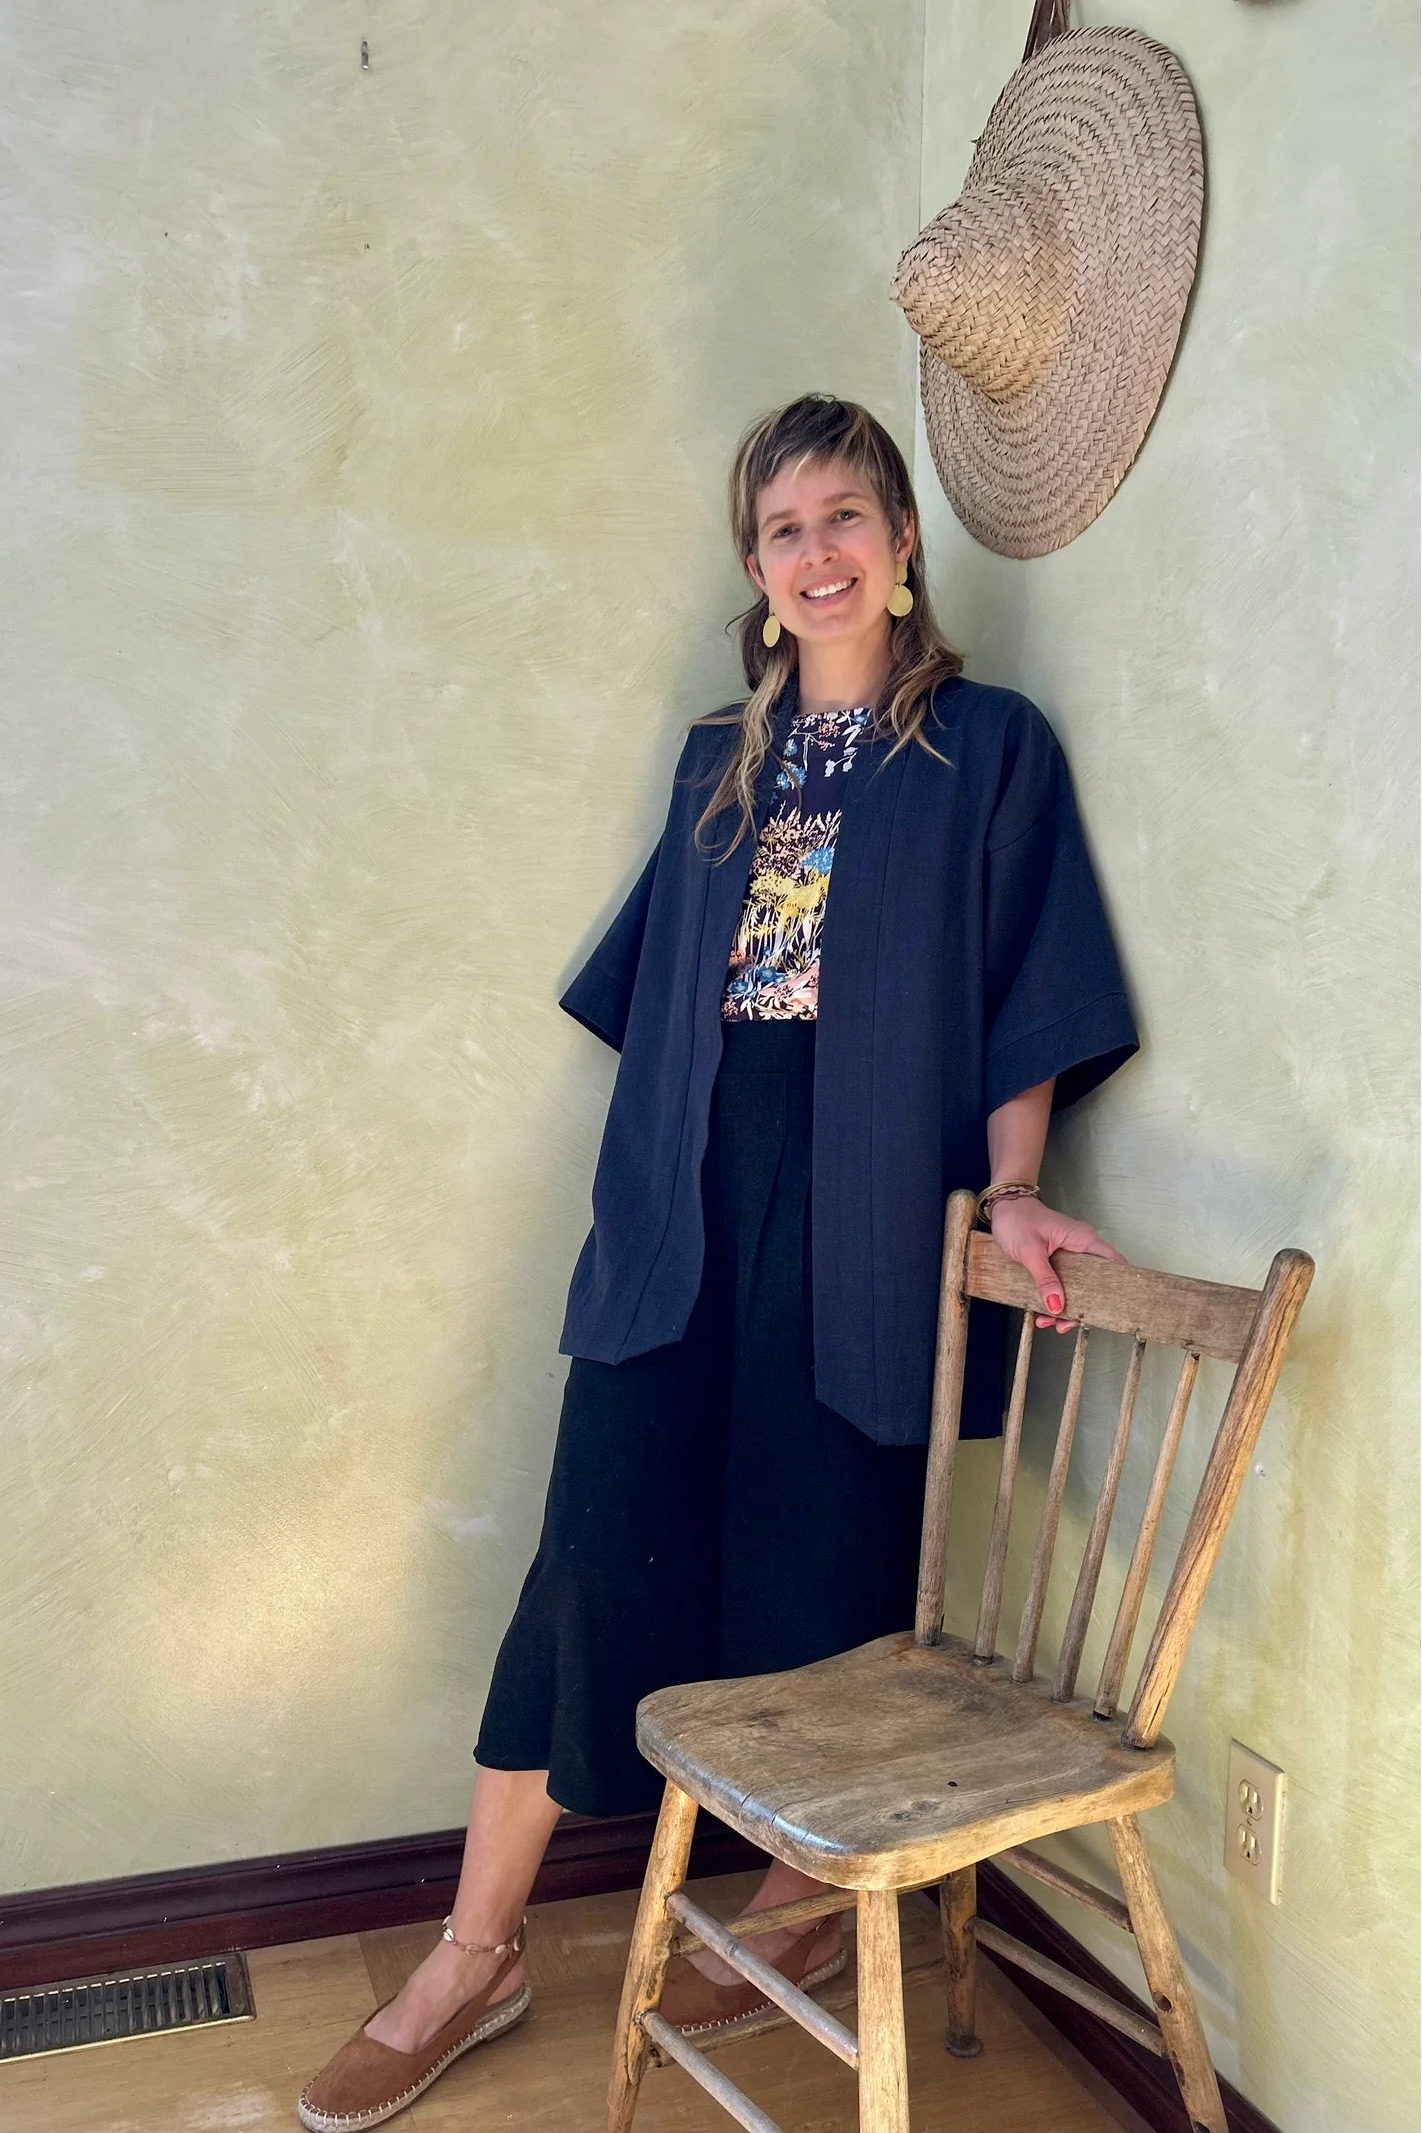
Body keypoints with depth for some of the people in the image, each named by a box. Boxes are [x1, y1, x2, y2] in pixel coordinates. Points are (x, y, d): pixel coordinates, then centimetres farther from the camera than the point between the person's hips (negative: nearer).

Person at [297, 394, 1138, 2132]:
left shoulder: (987, 748, 4)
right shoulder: (721, 763, 17)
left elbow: (1031, 998, 0)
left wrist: (1009, 1190, -13)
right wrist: (642, 1189, 11)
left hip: (861, 1213, -3)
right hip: (684, 1210, 4)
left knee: (824, 1559, 5)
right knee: (595, 1551, 3)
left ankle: (808, 1907, 28)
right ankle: (476, 1957, 15)